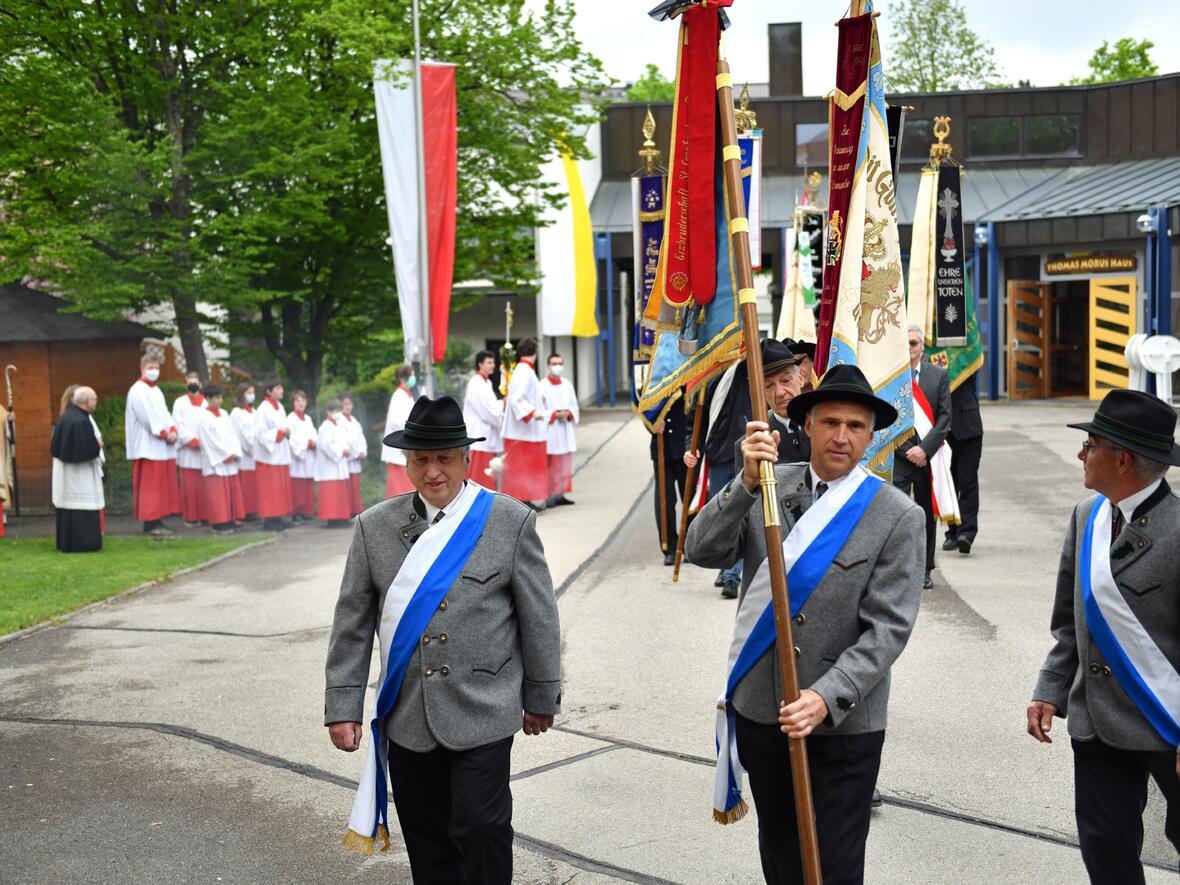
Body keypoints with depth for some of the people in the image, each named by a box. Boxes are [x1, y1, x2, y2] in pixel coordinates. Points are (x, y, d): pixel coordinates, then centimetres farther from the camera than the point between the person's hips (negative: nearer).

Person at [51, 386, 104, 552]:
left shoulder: (66, 416, 6)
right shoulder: (81, 421, -22)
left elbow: (56, 444, 14)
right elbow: (89, 448, -25)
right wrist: (98, 444, -4)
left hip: (64, 469, 9)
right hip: (80, 472, -9)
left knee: (68, 504, 14)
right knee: (82, 508, -4)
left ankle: (65, 542, 20)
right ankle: (81, 543, -3)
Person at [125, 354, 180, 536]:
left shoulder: (157, 391, 19)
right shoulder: (137, 391, -8)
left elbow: (164, 414, 14)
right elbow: (147, 417, -15)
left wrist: (172, 430, -4)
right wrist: (164, 433, -13)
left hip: (162, 447, 9)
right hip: (148, 445, -9)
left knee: (163, 484, 7)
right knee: (150, 485, -8)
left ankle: (157, 521, 11)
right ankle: (150, 523, -6)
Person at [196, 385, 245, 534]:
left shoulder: (224, 414, 15)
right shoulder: (203, 416, -6)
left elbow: (232, 435, 11)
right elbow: (209, 440, -11)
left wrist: (235, 453, -3)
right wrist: (226, 454, -11)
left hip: (230, 461, 7)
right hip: (215, 462, -7)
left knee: (231, 491, 5)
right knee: (217, 493, -6)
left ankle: (229, 521, 10)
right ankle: (218, 524, -4)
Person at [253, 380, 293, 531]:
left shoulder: (279, 407, 11)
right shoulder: (263, 409, -14)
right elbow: (261, 433, -18)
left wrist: (285, 432, 1)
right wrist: (279, 433, -17)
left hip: (281, 454, 8)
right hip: (268, 455, -8)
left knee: (281, 487, 9)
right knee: (269, 488, -5)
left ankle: (277, 517, 15)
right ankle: (269, 519, -1)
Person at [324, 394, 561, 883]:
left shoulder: (511, 521, -4)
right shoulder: (375, 526, 2)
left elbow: (539, 617, 1)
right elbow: (352, 623, 6)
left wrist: (541, 697, 5)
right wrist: (342, 706, 3)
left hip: (483, 714, -2)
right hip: (407, 718, 3)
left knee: (480, 827, -6)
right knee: (427, 840, 10)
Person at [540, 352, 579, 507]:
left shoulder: (567, 384, 11)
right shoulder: (542, 386, -6)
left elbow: (574, 406, 13)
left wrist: (568, 413, -7)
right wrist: (554, 414, -16)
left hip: (565, 430, 6)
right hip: (550, 430, -6)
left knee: (564, 464, 7)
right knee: (550, 465, -7)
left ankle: (560, 494, 14)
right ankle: (548, 496, -5)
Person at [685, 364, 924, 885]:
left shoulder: (898, 517, -9)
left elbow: (887, 628, -14)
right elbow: (702, 551, -10)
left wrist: (827, 698, -25)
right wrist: (747, 482, -23)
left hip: (843, 721, -3)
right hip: (759, 709, 4)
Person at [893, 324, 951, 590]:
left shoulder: (939, 375, 6)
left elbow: (945, 416, 1)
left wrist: (924, 448, -10)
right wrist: (907, 450, -9)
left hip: (928, 456, 3)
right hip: (896, 456, -2)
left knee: (927, 514, 10)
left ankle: (924, 570, 20)